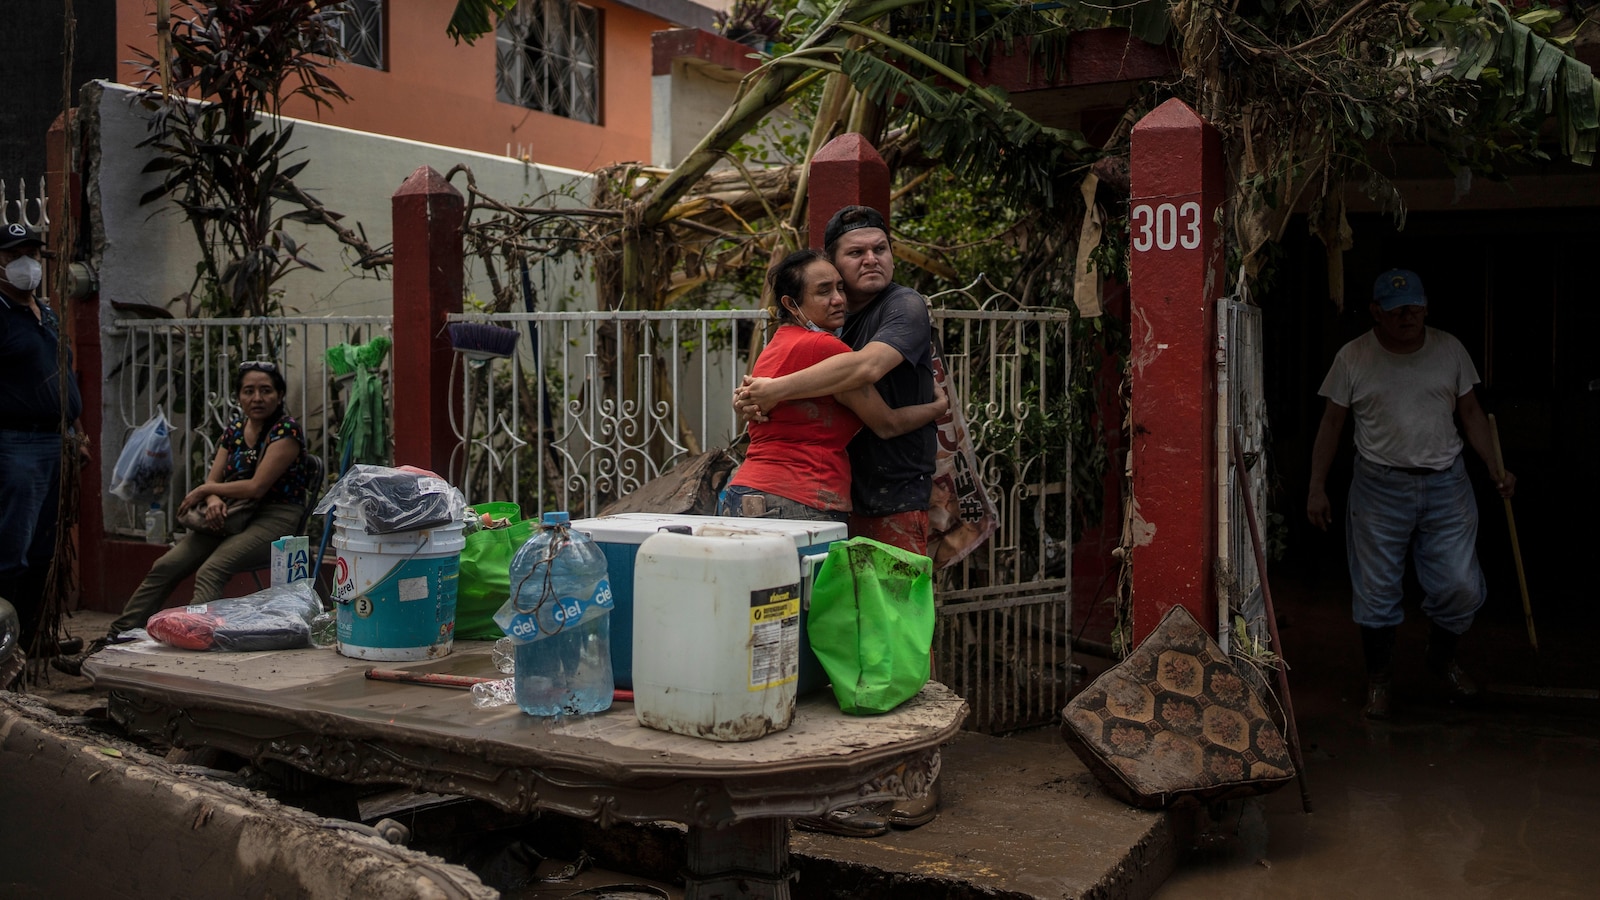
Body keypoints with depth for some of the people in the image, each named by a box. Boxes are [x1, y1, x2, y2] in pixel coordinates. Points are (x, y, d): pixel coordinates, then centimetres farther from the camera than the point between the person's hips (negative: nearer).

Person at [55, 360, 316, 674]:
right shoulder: (234, 429, 14)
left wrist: (204, 491, -4)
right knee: (165, 567, -7)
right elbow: (213, 480, 11)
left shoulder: (287, 430, -9)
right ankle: (110, 645, -6)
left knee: (209, 571, -31)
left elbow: (257, 487, -16)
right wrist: (213, 499, -14)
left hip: (275, 516, -7)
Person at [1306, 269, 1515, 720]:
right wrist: (1317, 487, -1)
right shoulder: (1353, 357, -4)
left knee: (1462, 587, 3)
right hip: (1380, 486, -2)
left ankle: (1441, 656, 32)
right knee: (1376, 592, 3)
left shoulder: (1449, 349, 3)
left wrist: (1496, 469, 1)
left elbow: (1471, 413, 10)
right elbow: (1332, 423, 1)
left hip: (1446, 484, 2)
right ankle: (1379, 679, 22)